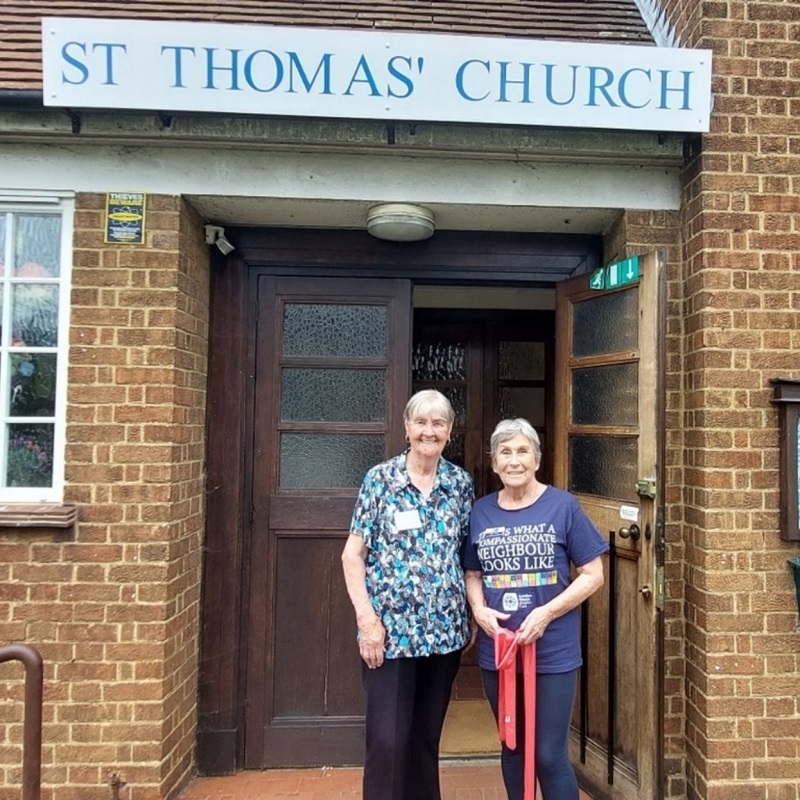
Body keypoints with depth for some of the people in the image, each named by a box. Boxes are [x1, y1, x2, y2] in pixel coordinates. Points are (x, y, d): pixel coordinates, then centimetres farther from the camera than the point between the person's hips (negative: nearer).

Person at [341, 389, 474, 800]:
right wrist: (367, 617, -13)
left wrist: (472, 615, 5)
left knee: (427, 736, 18)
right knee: (387, 740, 3)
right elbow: (353, 555, -6)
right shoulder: (379, 479, -7)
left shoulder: (461, 483, 2)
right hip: (390, 629, -3)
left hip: (444, 629, 3)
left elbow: (469, 554, 10)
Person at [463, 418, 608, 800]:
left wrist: (546, 613, -17)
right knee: (512, 746, 19)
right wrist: (479, 610, -9)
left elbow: (593, 575, -7)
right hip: (496, 650, 4)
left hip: (553, 651, -3)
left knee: (550, 754, 4)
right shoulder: (481, 511, 2)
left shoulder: (563, 506, -8)